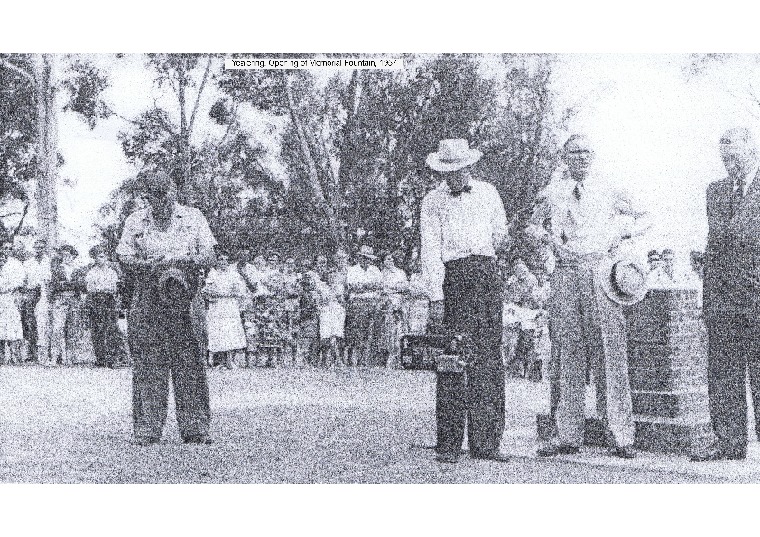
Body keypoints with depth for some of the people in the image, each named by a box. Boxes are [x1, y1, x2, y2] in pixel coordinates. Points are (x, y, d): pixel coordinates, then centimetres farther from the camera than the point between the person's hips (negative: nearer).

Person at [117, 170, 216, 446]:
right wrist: (149, 264, -12)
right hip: (147, 297, 0)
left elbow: (209, 256, 4)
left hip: (186, 297, 0)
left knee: (189, 361, -5)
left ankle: (195, 428, 0)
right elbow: (126, 257, 7)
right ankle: (146, 430, 1)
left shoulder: (193, 218, 9)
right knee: (147, 362, -4)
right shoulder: (135, 221, 11)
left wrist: (185, 261, -16)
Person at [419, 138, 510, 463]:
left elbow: (500, 235, 25)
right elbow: (430, 250, -2)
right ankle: (448, 444, -3)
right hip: (451, 276, -3)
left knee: (489, 360, -1)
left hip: (487, 275, 3)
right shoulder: (433, 201, 5)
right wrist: (436, 296, -10)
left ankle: (485, 442, 3)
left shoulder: (488, 193, 14)